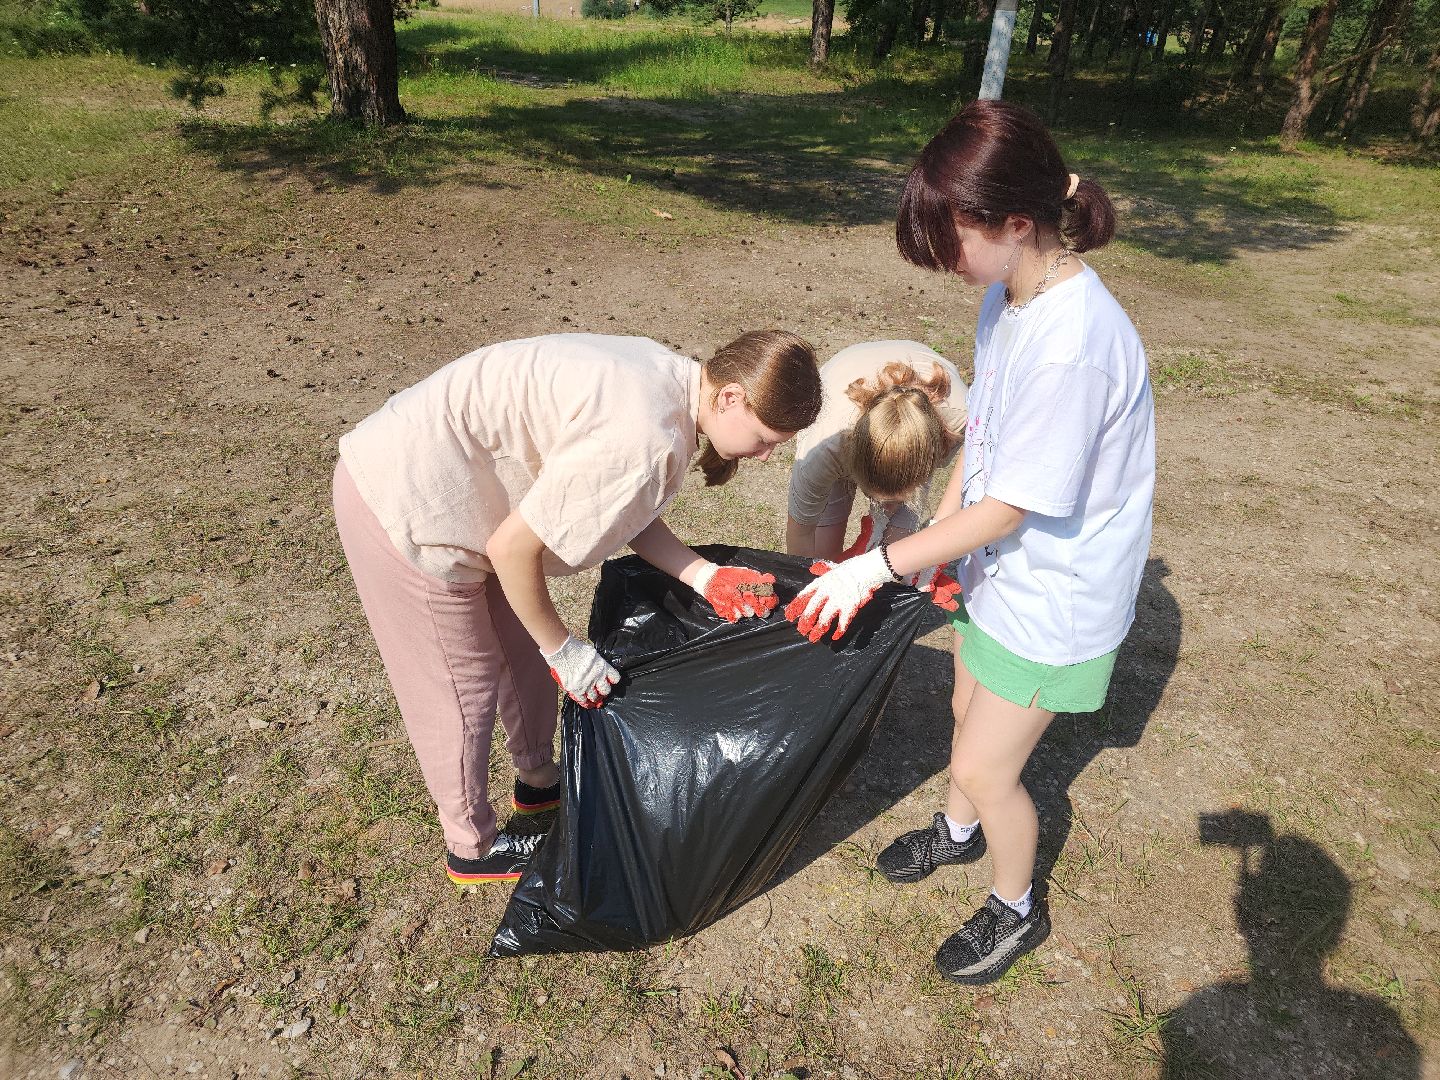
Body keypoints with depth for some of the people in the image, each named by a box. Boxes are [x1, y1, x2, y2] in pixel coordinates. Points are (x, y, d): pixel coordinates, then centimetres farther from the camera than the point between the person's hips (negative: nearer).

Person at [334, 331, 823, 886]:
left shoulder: (672, 378, -3)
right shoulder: (644, 441, -31)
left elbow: (625, 513, 4)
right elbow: (512, 548, -24)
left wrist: (706, 578, -7)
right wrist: (565, 652, -10)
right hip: (405, 505, -9)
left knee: (526, 647, 21)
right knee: (462, 687, 7)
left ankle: (539, 780, 46)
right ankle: (472, 848, 32)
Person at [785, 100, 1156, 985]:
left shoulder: (1075, 343, -33)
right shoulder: (1008, 297, -5)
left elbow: (1011, 506, -26)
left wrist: (880, 566, -20)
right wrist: (937, 536, 5)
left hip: (1054, 597, -8)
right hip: (997, 567, 8)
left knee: (986, 768, 8)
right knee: (971, 713, 26)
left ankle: (1017, 908, 38)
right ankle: (958, 832, 56)